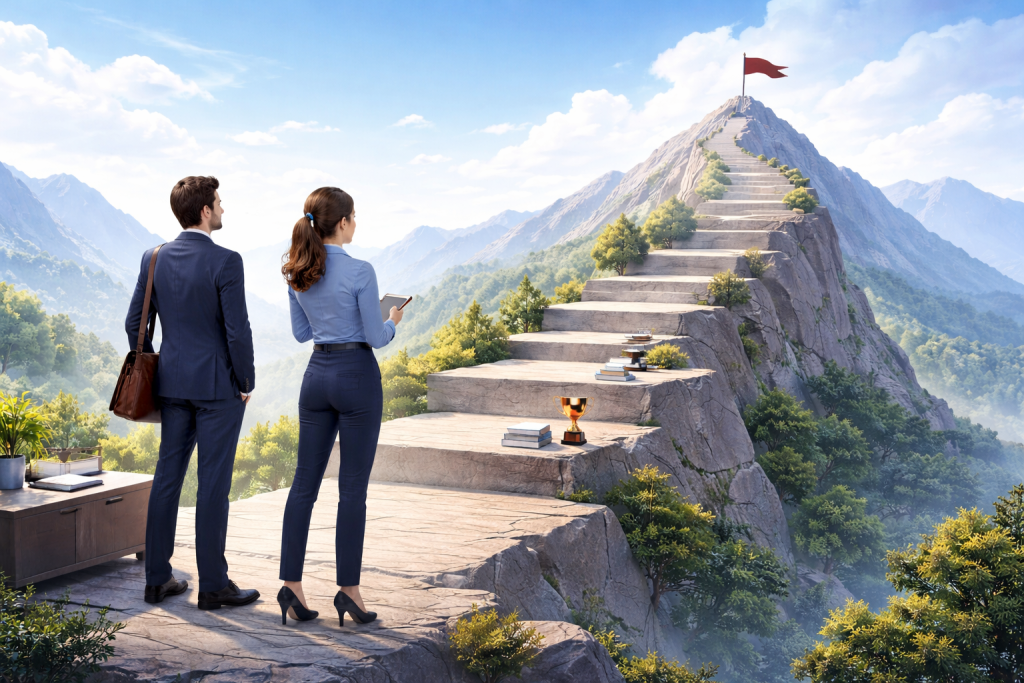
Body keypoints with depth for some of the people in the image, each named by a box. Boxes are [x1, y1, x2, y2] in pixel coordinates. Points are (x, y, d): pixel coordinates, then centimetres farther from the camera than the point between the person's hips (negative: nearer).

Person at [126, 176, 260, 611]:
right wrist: (246, 383, -3)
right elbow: (238, 331, -16)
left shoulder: (154, 259, 3)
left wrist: (152, 375, 19)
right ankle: (213, 586, 7)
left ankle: (157, 579, 19)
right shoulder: (225, 262, -15)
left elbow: (135, 323, 8)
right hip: (218, 385, -6)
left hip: (172, 383, 6)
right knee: (213, 484, 0)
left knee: (167, 478, 12)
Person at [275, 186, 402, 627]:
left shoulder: (296, 273, 4)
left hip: (317, 375, 6)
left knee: (304, 482, 8)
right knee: (353, 487, 1)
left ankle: (291, 585, 8)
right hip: (357, 376, -6)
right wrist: (392, 323, 9)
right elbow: (376, 337, -12)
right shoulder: (360, 272, -15)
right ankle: (348, 589, 6)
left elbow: (300, 332, 13)